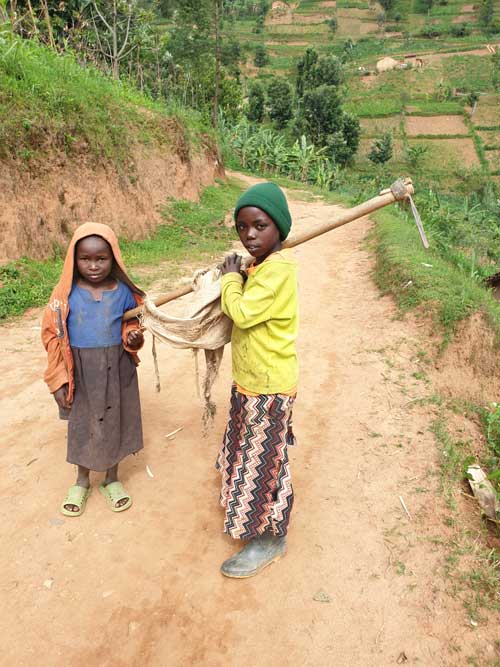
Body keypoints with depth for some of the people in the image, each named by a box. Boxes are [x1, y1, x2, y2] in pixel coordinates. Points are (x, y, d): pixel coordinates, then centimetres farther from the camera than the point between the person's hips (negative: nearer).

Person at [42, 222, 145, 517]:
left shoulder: (124, 292, -9)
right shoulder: (66, 293, -12)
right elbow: (54, 337, -5)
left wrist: (133, 337, -18)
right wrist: (59, 380, -6)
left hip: (116, 369, 1)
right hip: (81, 371, 0)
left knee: (115, 420, 13)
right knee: (83, 423, 15)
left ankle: (112, 478, 37)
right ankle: (82, 480, 38)